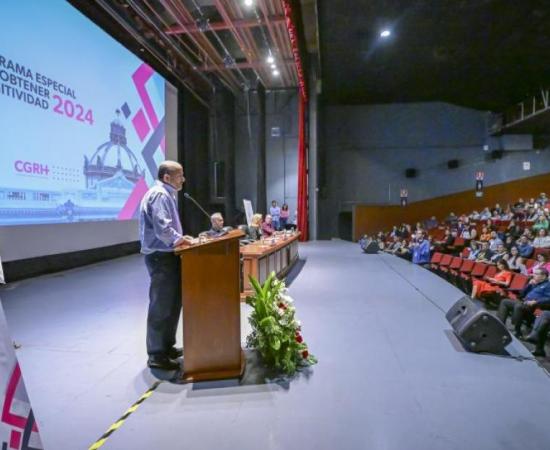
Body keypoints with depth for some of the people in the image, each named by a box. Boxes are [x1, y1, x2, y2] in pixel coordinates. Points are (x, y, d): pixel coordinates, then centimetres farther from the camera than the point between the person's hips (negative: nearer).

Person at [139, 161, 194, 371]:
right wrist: (181, 240, -14)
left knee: (172, 303, 18)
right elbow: (162, 228, -27)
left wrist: (180, 238, 11)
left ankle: (166, 346, 30)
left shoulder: (165, 194, 17)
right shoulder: (159, 195, -17)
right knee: (161, 306, -2)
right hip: (161, 256, -11)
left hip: (166, 254, 11)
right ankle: (157, 355, 9)